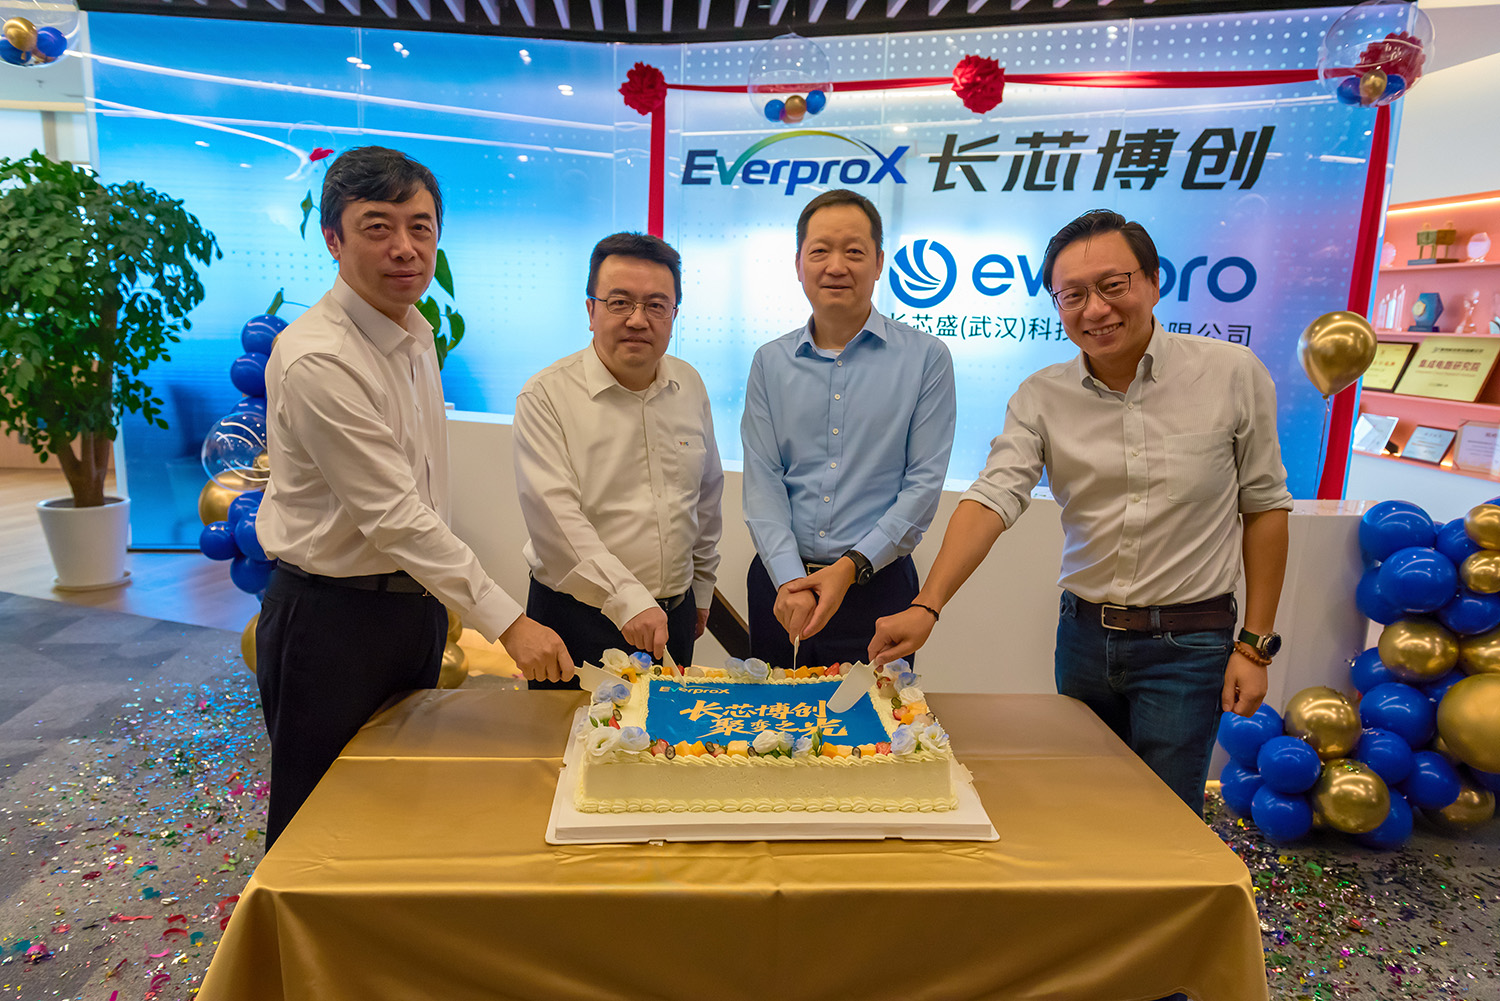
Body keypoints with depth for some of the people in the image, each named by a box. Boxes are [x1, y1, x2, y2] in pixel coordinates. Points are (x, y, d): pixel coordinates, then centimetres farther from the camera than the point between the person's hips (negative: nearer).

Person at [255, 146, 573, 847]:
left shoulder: (417, 332, 4)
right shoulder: (316, 360, -24)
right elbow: (393, 516, -26)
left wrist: (441, 600, 16)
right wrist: (506, 621, -25)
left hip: (415, 600, 8)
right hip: (331, 615, -8)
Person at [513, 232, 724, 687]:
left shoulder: (689, 386, 5)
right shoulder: (545, 396, -11)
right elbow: (555, 517, -21)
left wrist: (701, 591, 20)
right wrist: (628, 600, -29)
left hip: (673, 616, 5)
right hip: (578, 620, -4)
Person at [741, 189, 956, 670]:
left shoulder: (926, 357, -1)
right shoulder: (771, 362, 7)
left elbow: (924, 483, -5)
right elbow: (761, 482, 0)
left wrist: (851, 567, -14)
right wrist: (789, 579, -14)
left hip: (877, 586, -2)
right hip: (779, 583, 2)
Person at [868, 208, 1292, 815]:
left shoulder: (1232, 374, -7)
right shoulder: (1041, 399, -3)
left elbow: (1264, 507, 0)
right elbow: (992, 498, -15)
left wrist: (1255, 645, -1)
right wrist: (927, 607, -29)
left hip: (1187, 643, -2)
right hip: (1085, 633, 3)